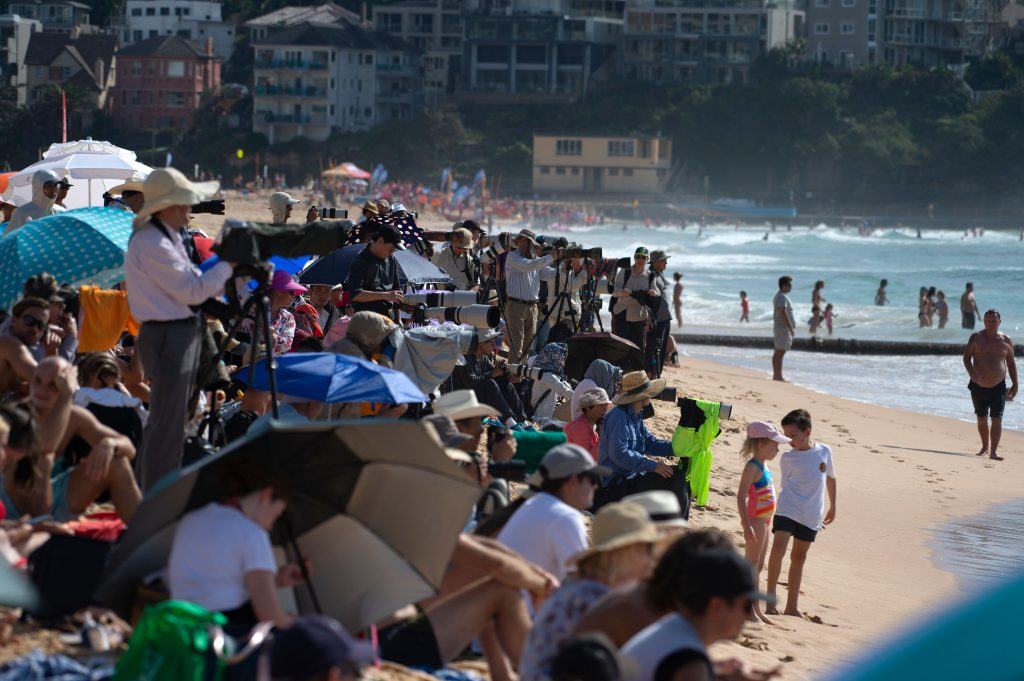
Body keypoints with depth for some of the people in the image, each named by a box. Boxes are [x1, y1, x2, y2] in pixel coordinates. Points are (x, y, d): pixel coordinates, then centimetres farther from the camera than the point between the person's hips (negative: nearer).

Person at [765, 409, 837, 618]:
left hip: (811, 515, 3)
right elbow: (786, 485, 5)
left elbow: (830, 477, 17)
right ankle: (771, 599, -13)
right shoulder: (788, 458, -2)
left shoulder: (824, 451, 3)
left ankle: (791, 607, 16)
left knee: (799, 557, 11)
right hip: (787, 509, -3)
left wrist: (832, 506, 23)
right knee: (778, 548, -20)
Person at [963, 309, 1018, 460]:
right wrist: (971, 373, -25)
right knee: (981, 419, 12)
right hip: (978, 386, 1)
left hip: (998, 387, -1)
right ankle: (985, 446, 30)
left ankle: (994, 450, -13)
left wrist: (1014, 384, 10)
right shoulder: (976, 338, -2)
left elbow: (1011, 362, 11)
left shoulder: (1005, 340, 2)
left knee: (997, 419, -12)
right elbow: (966, 357, -6)